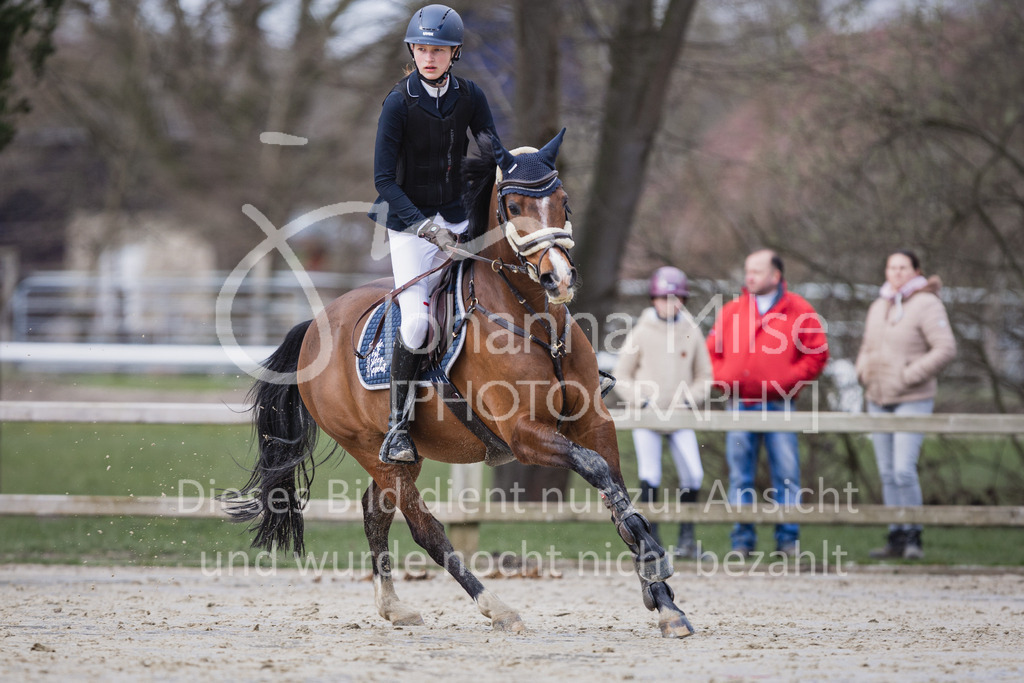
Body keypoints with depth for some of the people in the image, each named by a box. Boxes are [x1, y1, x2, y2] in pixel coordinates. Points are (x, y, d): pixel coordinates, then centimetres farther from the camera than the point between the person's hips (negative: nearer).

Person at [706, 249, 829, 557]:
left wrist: (788, 379, -7)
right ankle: (742, 539, 9)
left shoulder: (797, 310, 2)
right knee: (740, 476, 4)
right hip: (739, 404, 2)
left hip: (778, 404, -2)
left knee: (786, 473, -3)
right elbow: (713, 351, 16)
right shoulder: (732, 311, 10)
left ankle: (788, 538, 4)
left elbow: (817, 354, 2)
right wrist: (724, 379, 1)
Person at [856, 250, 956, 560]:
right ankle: (897, 538, 11)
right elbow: (867, 347, 28)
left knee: (904, 470, -16)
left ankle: (913, 537, -7)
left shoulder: (927, 305, -8)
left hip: (913, 400, -7)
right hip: (878, 400, 7)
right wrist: (864, 372, 8)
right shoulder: (878, 307, 14)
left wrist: (910, 376, -18)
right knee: (888, 473, 6)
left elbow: (946, 348, -17)